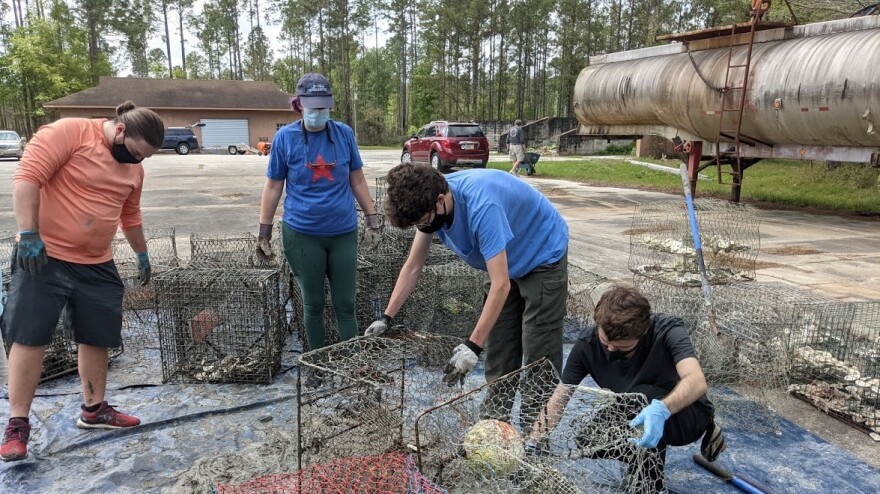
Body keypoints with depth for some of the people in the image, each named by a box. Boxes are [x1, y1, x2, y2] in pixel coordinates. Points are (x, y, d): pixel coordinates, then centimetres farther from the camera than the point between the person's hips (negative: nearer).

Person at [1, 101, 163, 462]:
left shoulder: (134, 168, 9)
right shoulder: (69, 132, -12)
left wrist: (142, 253, 29)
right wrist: (29, 235, -21)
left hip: (96, 264, 6)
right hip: (44, 256, -6)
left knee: (98, 338, 10)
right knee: (29, 336, -1)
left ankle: (94, 410, 27)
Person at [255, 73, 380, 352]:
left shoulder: (344, 133, 0)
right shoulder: (285, 137, -3)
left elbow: (357, 181, 7)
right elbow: (273, 187, 2)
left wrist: (372, 220, 6)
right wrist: (264, 232, 1)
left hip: (344, 234, 1)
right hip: (302, 235, -1)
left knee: (345, 304, 8)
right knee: (313, 304, 12)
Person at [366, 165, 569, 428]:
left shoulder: (481, 206, -38)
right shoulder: (429, 202, -14)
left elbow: (500, 285, -39)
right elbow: (412, 267, -4)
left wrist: (473, 346, -41)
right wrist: (386, 318, -6)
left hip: (543, 258, -7)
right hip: (508, 263, 7)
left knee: (538, 359, -7)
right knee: (498, 357, 9)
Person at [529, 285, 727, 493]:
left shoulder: (668, 331, -29)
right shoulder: (588, 343, -20)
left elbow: (697, 382, -44)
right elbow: (557, 400, -17)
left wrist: (661, 409, -61)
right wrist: (532, 446, -26)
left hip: (687, 413, -4)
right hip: (636, 416, 4)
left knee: (640, 397, -35)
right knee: (588, 438, -22)